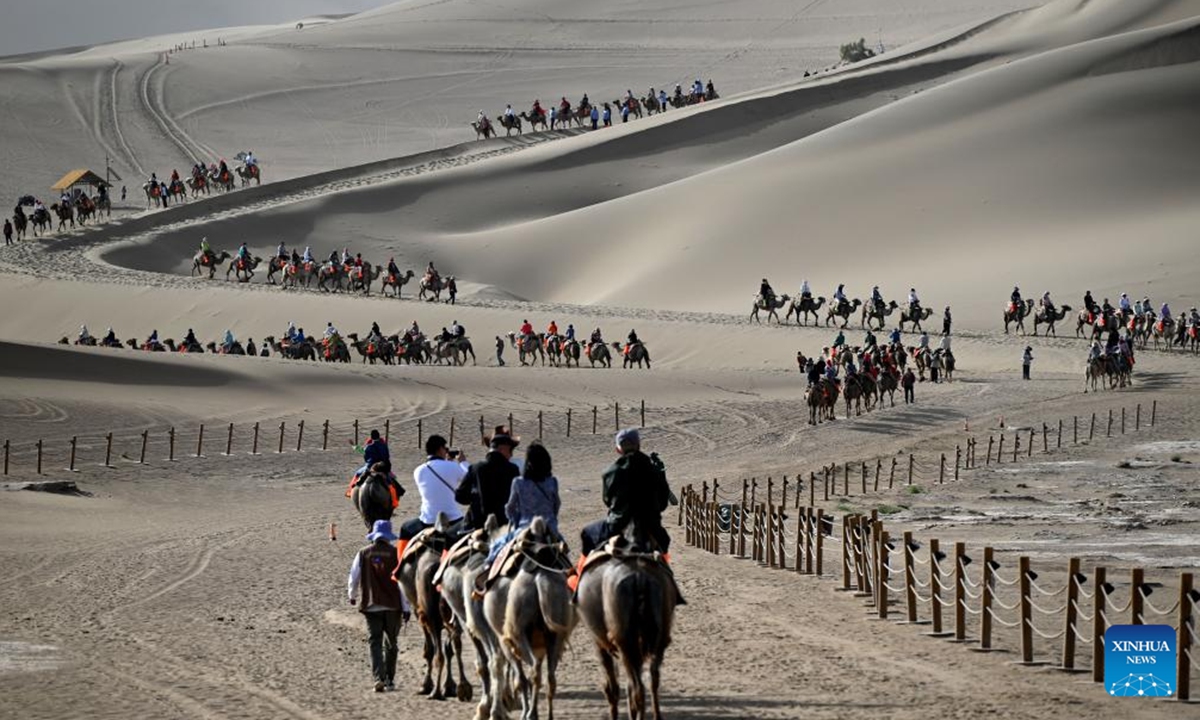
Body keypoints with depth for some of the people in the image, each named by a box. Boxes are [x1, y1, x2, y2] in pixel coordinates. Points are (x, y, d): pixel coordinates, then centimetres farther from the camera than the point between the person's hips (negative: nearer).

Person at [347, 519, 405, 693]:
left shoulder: (363, 554, -2)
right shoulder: (395, 554, -7)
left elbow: (353, 578, 5)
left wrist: (352, 596, 25)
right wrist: (406, 606, -2)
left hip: (370, 605, 0)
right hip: (392, 605, 0)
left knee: (375, 642, 1)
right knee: (390, 642, 14)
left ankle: (379, 677, -16)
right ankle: (389, 679, 19)